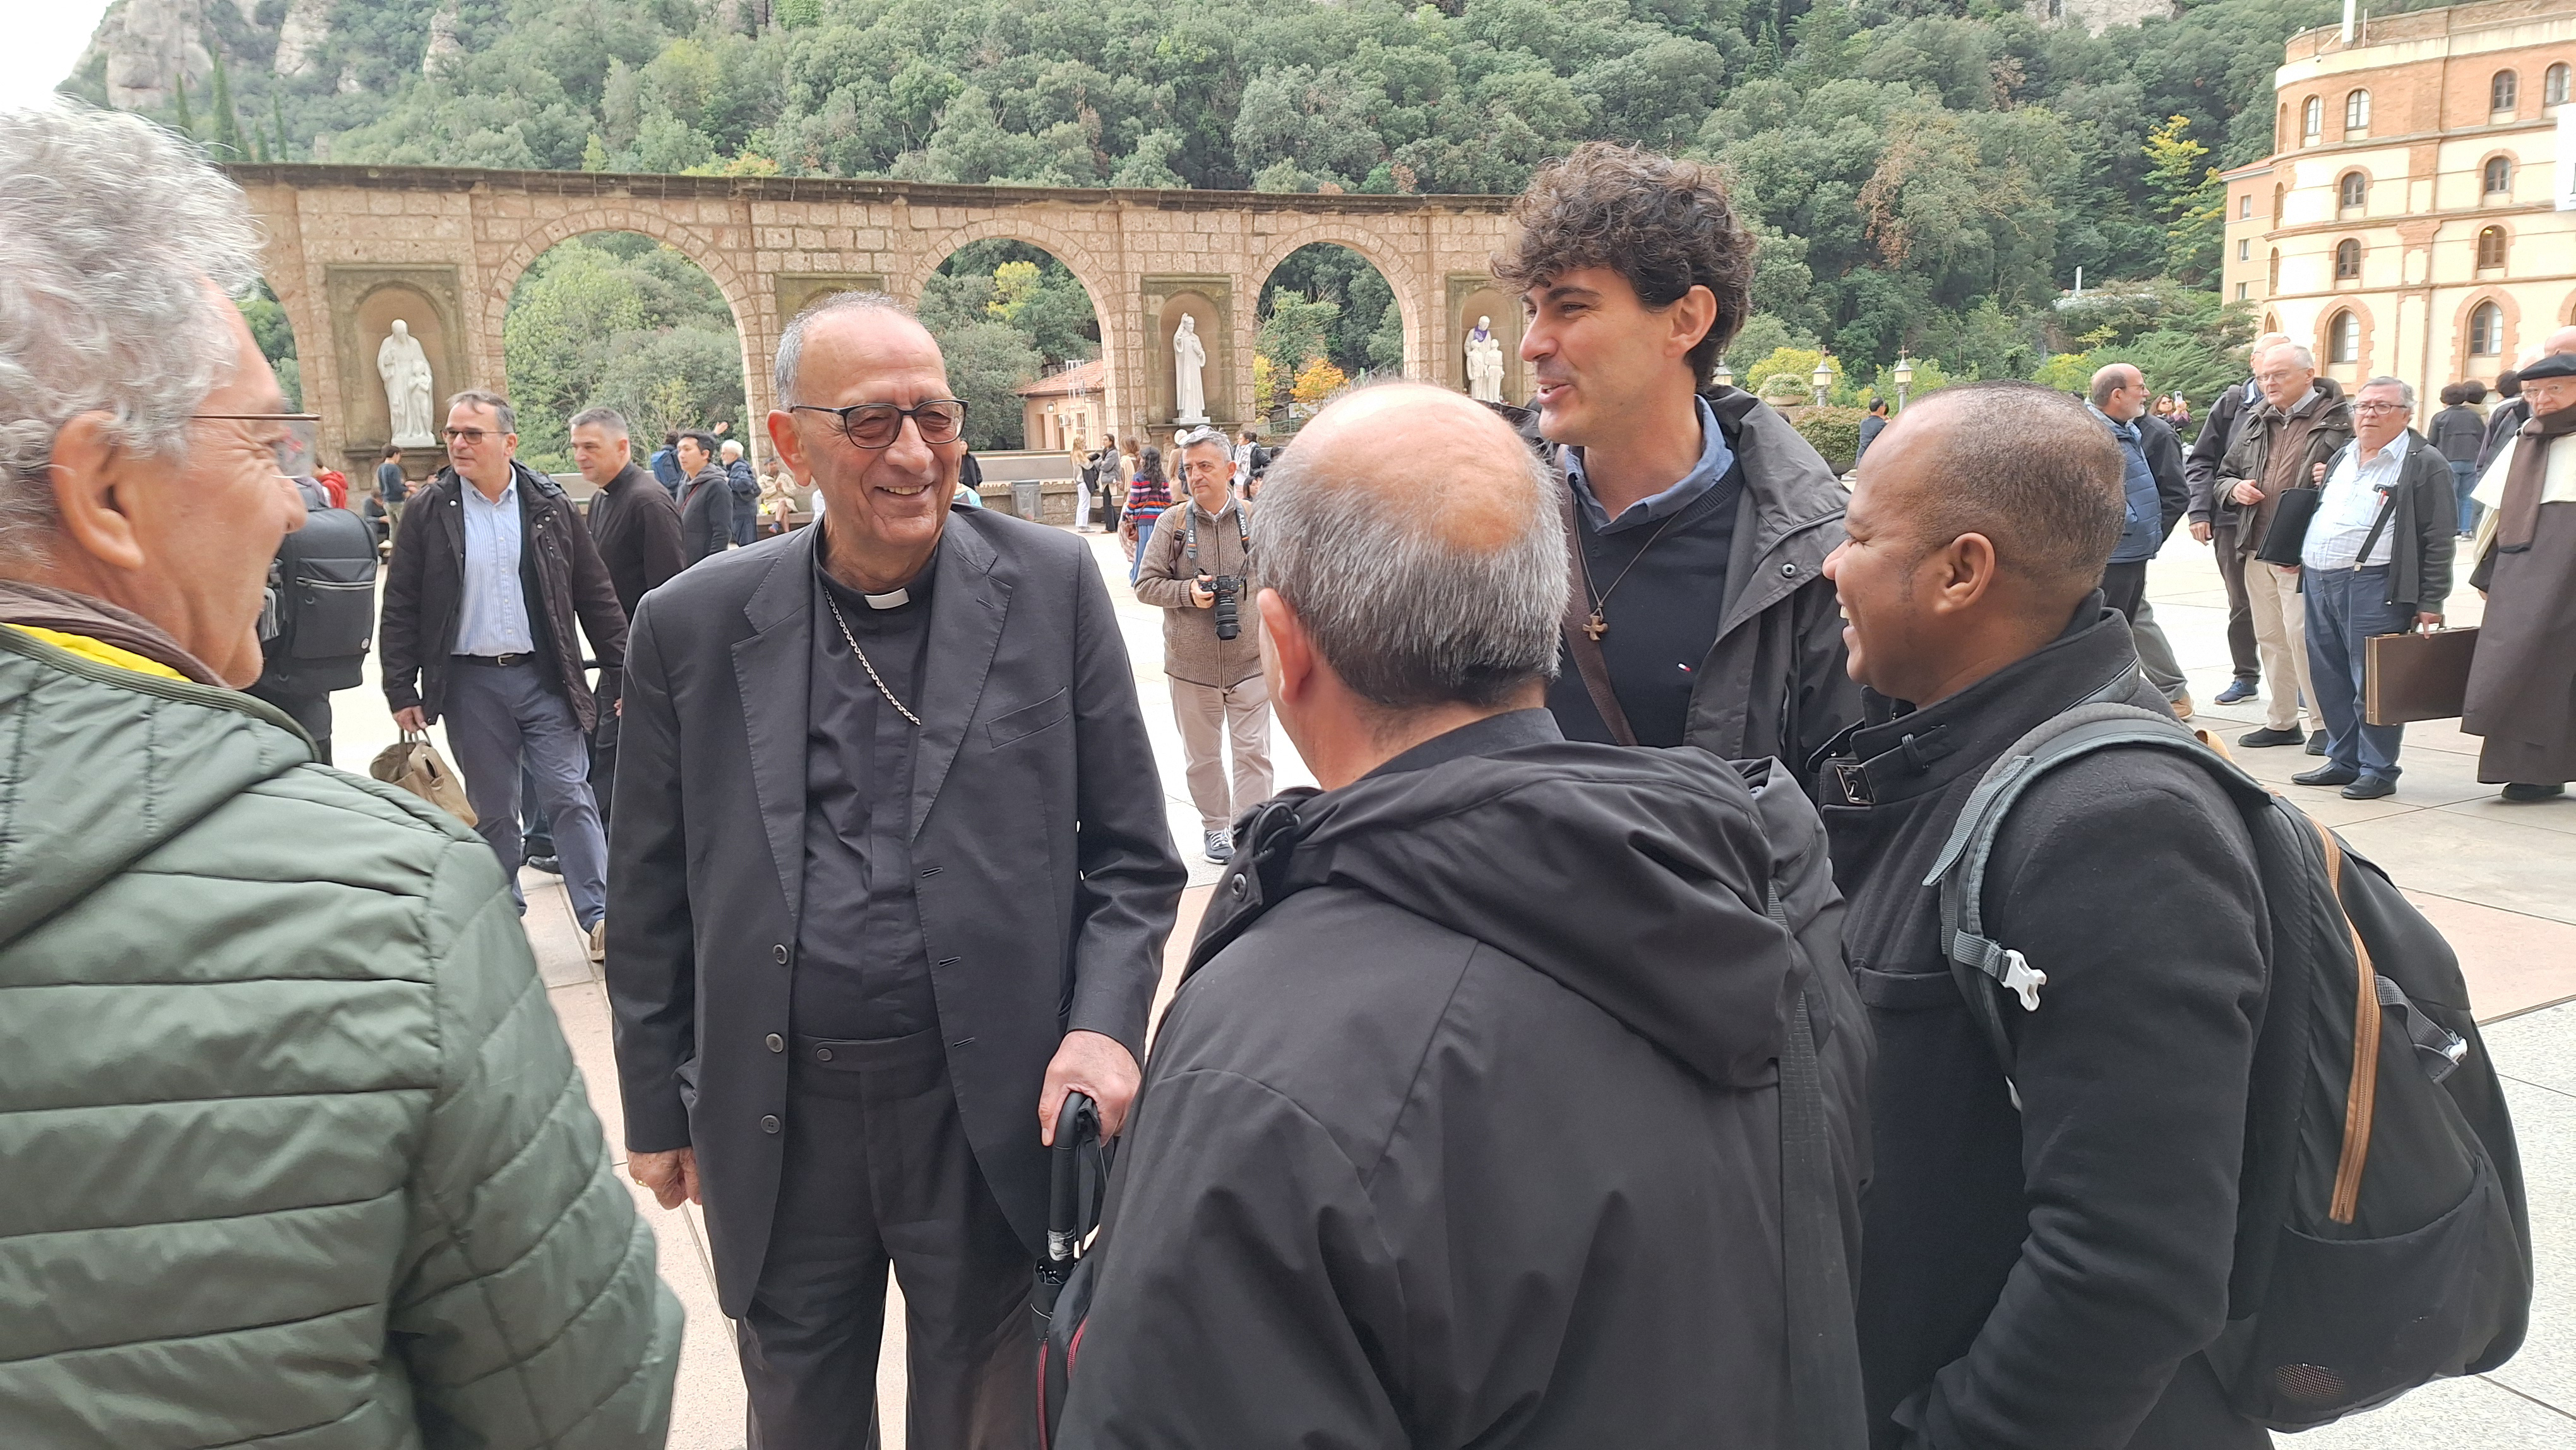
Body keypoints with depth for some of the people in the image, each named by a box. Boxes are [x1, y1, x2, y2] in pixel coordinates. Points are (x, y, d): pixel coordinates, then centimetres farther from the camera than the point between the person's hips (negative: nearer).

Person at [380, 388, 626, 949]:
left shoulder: (548, 504, 2)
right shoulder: (430, 509, 1)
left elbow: (596, 595, 4)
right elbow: (401, 606, 3)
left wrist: (622, 672, 1)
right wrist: (402, 690, -2)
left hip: (544, 676, 0)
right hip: (470, 684, 1)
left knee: (569, 796, -3)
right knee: (491, 809, 10)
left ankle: (598, 914, 0)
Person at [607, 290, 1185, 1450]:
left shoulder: (1051, 585, -5)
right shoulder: (692, 625, -2)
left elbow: (1131, 852, 0)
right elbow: (654, 896, 6)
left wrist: (1104, 1025, -13)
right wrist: (656, 1112, 10)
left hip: (992, 1113, -1)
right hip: (773, 1124, 2)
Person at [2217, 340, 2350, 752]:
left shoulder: (2339, 421, -7)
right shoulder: (2256, 422, 14)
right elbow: (2224, 475, 21)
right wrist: (2234, 488, 2)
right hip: (2257, 550, 7)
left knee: (2302, 637, -8)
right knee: (2270, 638, 13)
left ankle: (2324, 724, 5)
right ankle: (2281, 722, 23)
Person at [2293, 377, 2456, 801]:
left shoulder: (2425, 463, -4)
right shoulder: (2341, 458, 17)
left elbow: (2439, 540, -7)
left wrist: (2431, 602, -11)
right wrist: (2306, 546, 18)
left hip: (2375, 587, -7)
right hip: (2319, 581, 7)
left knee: (2372, 683, -3)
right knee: (2329, 679, 12)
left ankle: (2378, 770, 7)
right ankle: (2344, 761, 23)